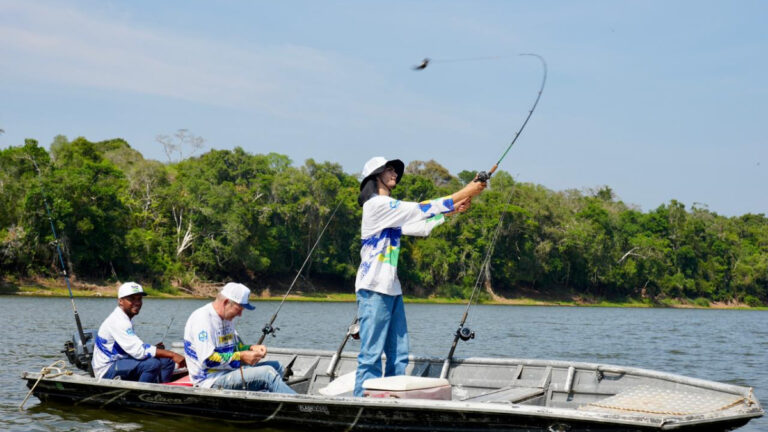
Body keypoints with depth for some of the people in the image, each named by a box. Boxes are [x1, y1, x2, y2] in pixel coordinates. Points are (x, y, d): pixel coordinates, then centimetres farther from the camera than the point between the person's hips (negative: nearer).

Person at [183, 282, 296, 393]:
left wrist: (251, 348, 4)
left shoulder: (226, 319, 15)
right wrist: (240, 357, -20)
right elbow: (207, 360, -24)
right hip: (211, 380, -10)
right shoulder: (203, 318, -17)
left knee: (276, 366, 2)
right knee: (268, 373, -23)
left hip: (227, 371, 11)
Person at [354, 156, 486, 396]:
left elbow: (421, 227, 18)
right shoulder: (377, 204, -10)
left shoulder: (390, 210, 21)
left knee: (398, 355, 8)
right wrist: (464, 193, -12)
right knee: (371, 356, -10)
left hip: (391, 289, 10)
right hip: (374, 289, -10)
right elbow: (421, 209, -15)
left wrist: (451, 211, 7)